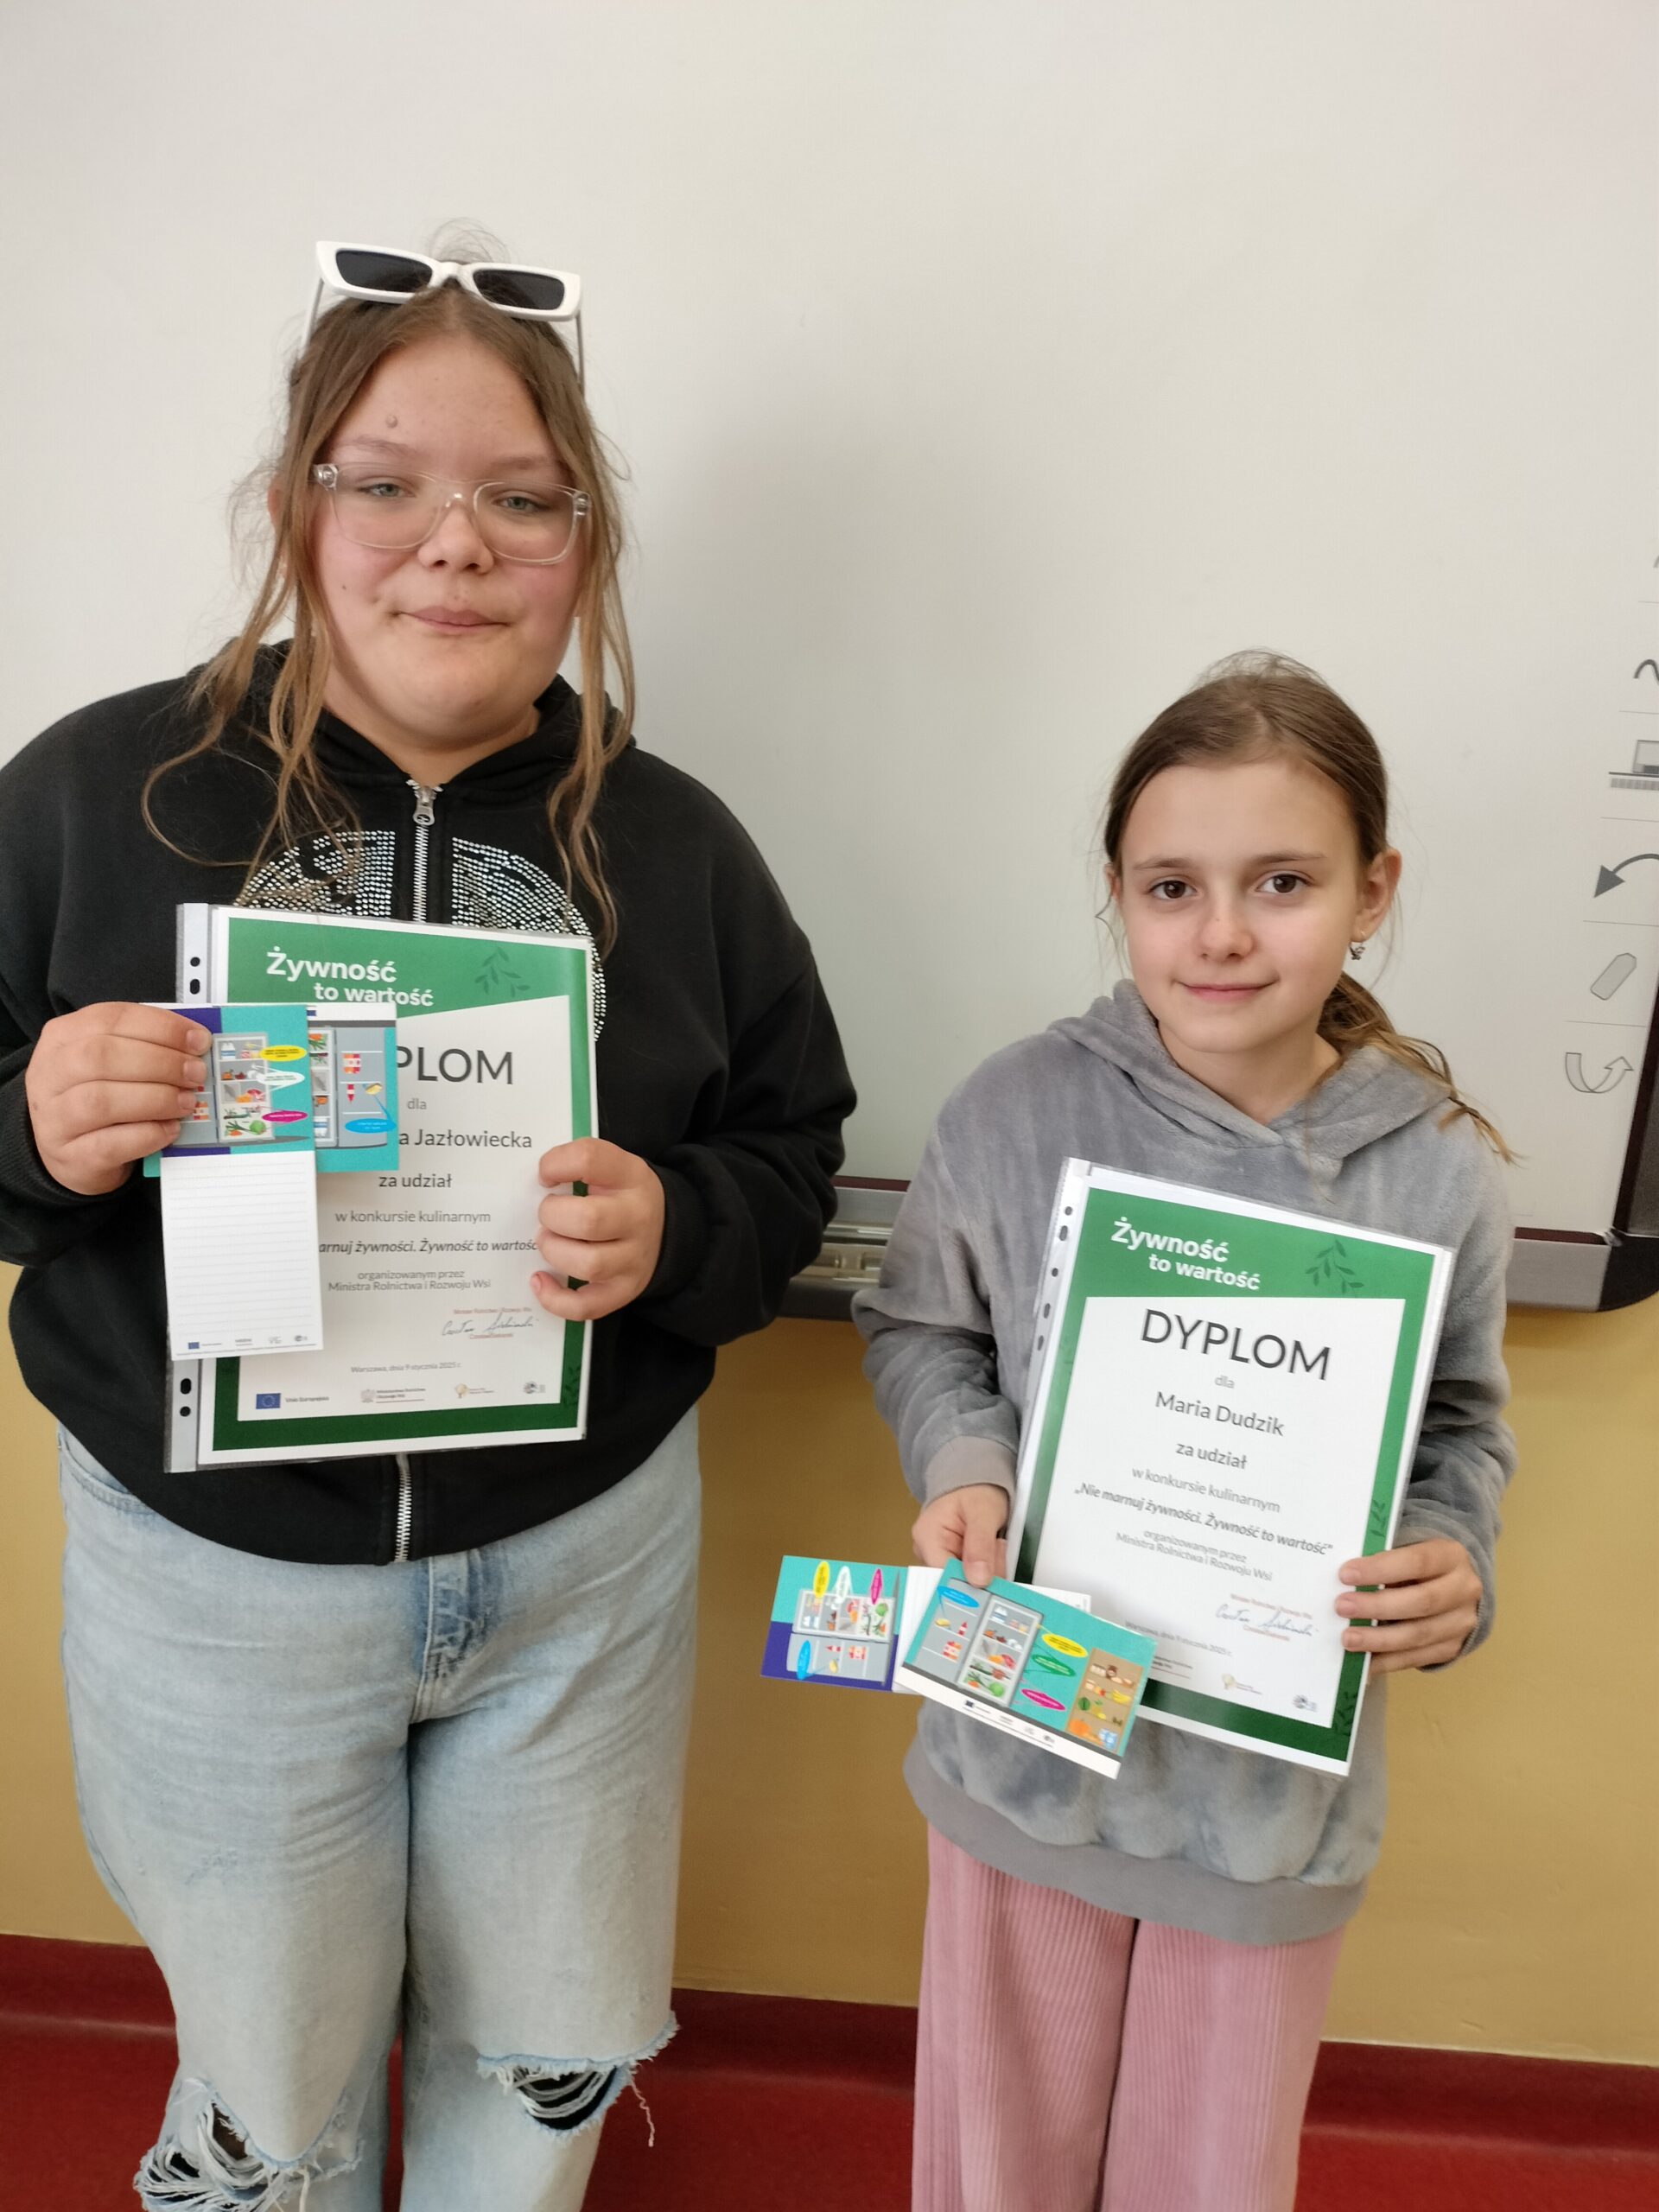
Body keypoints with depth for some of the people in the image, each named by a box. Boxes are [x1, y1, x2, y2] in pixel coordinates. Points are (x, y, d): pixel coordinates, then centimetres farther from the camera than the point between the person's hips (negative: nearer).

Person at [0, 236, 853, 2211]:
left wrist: (672, 1234, -18)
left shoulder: (671, 843, -4)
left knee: (558, 2052, 23)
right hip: (213, 1576, -1)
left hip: (582, 1559, 2)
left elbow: (790, 1157, 2)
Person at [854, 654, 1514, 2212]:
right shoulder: (1016, 1113, -16)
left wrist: (1452, 1567, -16)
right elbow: (918, 1331, 1)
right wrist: (964, 1469, -17)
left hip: (1280, 1790, 1)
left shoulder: (1439, 1172, -12)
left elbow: (1463, 1428, 3)